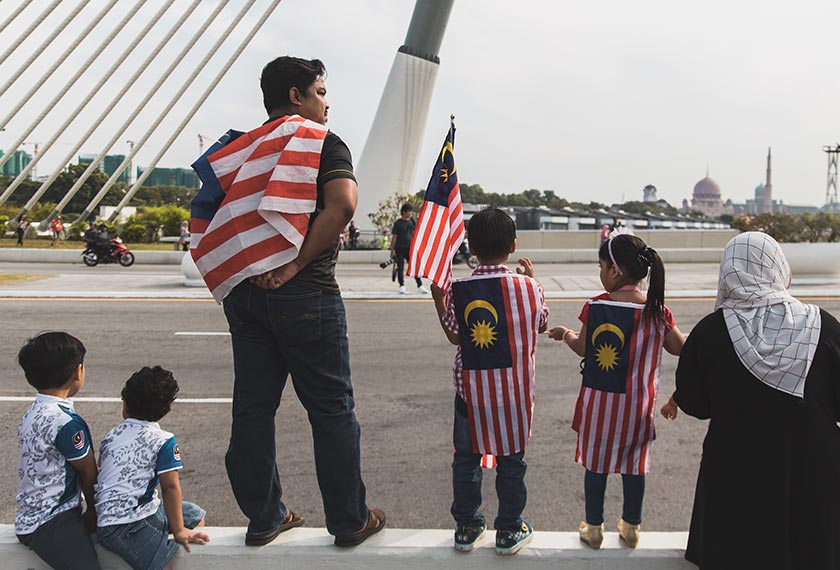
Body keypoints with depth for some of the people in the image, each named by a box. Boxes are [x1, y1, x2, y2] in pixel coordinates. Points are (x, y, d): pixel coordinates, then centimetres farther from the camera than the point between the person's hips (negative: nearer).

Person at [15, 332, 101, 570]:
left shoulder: (32, 413, 9)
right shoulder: (67, 422, -20)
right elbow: (88, 472, -7)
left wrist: (89, 511, 13)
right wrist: (93, 511, 10)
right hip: (51, 524, -10)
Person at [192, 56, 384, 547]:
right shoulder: (324, 142, -4)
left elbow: (207, 215, 8)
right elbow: (342, 203, -22)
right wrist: (296, 264, -17)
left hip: (245, 293, 6)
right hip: (306, 295, -6)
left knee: (253, 407, 12)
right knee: (332, 409, 5)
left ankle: (263, 517, 23)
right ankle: (350, 520, 15)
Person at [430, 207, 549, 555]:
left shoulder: (458, 291, -11)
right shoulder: (527, 287, -11)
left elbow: (455, 336, -1)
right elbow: (542, 323, 7)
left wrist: (437, 296, 6)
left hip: (470, 387, 0)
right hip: (515, 388, 0)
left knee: (466, 459, 16)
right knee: (511, 461, 13)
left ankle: (467, 528, 26)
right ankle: (510, 531, 24)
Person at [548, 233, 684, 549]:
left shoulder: (595, 306, -14)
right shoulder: (657, 311, -9)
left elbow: (583, 348, -2)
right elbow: (681, 348, 3)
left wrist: (566, 334, 17)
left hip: (599, 399, -2)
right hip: (638, 402, 2)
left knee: (595, 463, 13)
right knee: (634, 464, 17)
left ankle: (593, 528, 23)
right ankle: (631, 527, 30)